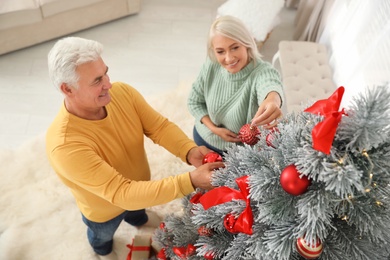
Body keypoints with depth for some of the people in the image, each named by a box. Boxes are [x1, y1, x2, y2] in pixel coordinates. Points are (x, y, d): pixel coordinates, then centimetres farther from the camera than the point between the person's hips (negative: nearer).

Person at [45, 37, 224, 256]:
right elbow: (122, 194, -45)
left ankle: (133, 215, 77)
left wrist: (190, 150, -43)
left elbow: (160, 126, -22)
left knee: (137, 210, 40)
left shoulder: (122, 93, -27)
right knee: (103, 236, 34)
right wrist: (190, 181, -52)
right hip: (105, 209, -3)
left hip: (139, 185, 4)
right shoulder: (65, 145, -44)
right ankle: (99, 244, 71)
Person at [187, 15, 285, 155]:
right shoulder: (211, 66, -20)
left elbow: (271, 86, -57)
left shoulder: (263, 72, -32)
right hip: (205, 139, 3)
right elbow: (194, 101, -6)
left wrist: (272, 101, -80)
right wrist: (214, 128, -18)